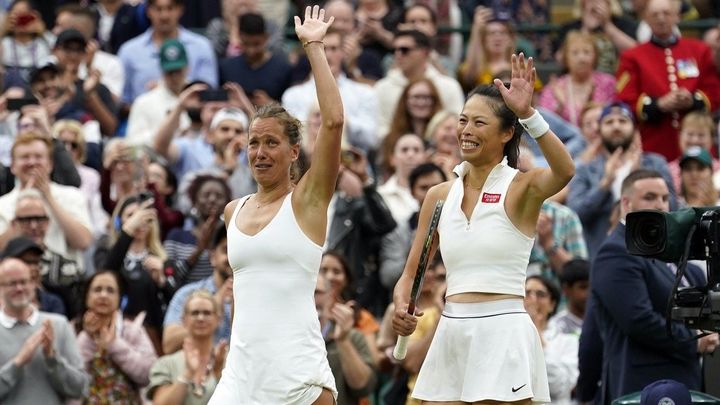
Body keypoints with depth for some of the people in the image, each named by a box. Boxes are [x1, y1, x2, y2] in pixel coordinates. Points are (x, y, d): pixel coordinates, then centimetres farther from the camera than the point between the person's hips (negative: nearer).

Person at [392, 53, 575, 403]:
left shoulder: (520, 188, -4)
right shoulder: (440, 196, 11)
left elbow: (564, 171, -28)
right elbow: (411, 273, 16)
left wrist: (527, 113, -39)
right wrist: (401, 306, -5)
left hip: (503, 333, -5)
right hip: (452, 334, 5)